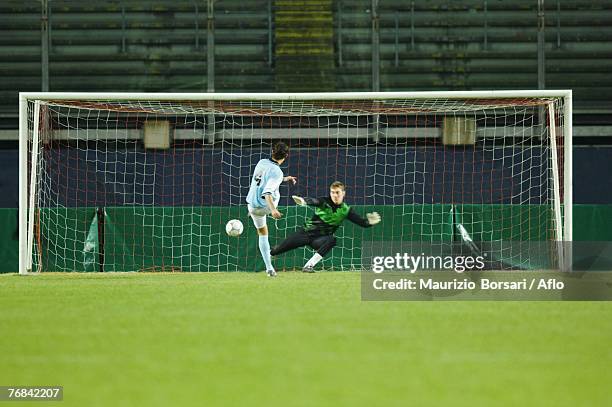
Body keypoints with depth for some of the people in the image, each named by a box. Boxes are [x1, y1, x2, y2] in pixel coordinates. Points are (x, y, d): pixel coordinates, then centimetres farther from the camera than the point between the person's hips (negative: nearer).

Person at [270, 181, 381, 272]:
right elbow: (313, 201, -34)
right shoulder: (324, 202, -11)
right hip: (305, 232, -1)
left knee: (331, 240, -33)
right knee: (278, 249, -10)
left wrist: (369, 222, -30)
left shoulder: (345, 210, -4)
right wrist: (304, 201, -58)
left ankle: (308, 266, -29)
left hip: (320, 239, 1)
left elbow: (361, 222, -5)